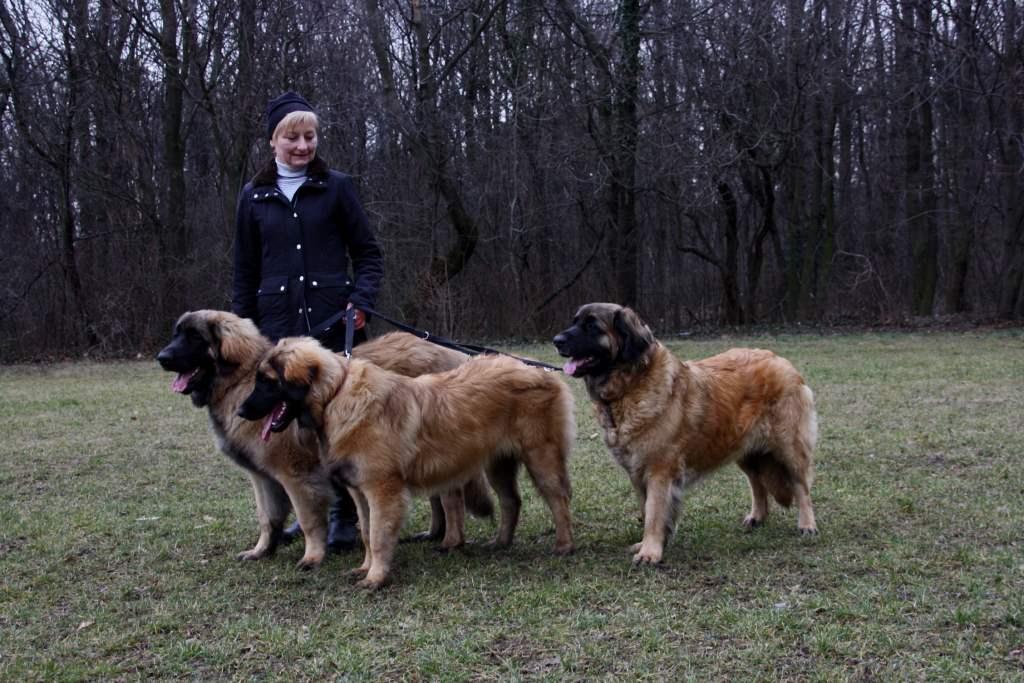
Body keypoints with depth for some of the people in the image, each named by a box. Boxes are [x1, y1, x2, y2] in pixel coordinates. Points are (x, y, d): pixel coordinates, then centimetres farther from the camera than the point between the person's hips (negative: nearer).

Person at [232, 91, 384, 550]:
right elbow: (245, 271, 13)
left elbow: (367, 253, 5)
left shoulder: (335, 186, 4)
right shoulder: (254, 196, 9)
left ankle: (345, 517, 10)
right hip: (280, 325, 2)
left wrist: (361, 300, -12)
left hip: (335, 321, -2)